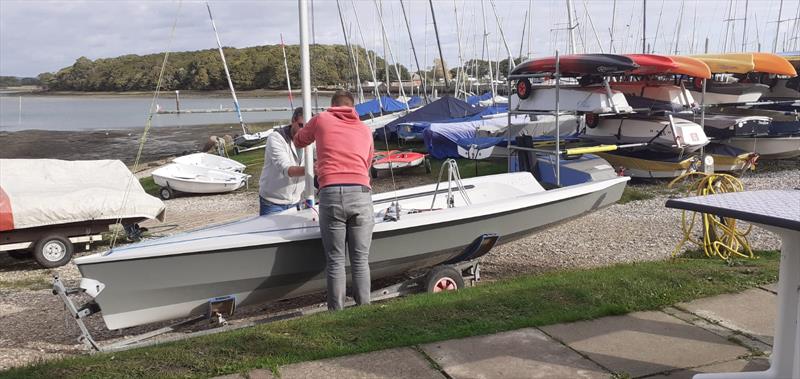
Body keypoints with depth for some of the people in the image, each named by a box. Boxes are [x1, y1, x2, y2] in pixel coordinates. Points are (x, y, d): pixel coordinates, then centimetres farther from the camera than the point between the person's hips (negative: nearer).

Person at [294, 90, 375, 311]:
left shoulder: (321, 120, 18)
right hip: (361, 193, 2)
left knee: (335, 261, 2)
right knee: (360, 260, 7)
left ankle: (337, 313, 5)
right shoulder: (365, 130, 23)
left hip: (331, 193, -2)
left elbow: (299, 142, 35)